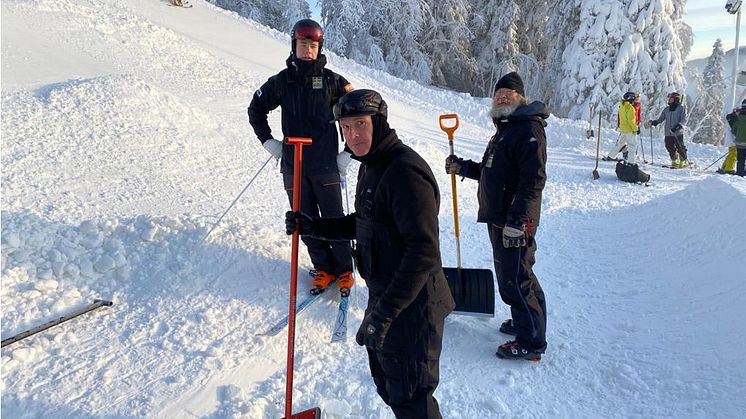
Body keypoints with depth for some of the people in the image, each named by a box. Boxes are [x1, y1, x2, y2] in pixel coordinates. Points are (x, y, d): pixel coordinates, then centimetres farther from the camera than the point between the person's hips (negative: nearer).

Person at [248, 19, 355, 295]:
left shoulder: (332, 80, 0)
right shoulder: (281, 81, 5)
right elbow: (256, 109, 19)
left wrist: (348, 152, 1)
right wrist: (268, 141, 9)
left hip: (326, 164, -2)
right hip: (293, 165, 3)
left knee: (334, 219, 1)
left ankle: (344, 270, 15)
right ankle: (323, 269, 20)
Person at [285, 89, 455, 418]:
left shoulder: (405, 171, -24)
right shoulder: (371, 166, 8)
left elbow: (423, 251, -28)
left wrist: (385, 310, -28)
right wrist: (313, 226, 8)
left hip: (411, 305, -10)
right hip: (383, 295, 10)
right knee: (386, 382, 25)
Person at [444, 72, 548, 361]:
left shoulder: (529, 129, -14)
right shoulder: (504, 129, 20)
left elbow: (533, 180, -22)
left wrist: (516, 221, -26)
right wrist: (463, 167, 14)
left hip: (516, 222, -10)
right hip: (498, 218, 10)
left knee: (514, 279, -5)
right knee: (510, 274, 20)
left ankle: (531, 342, 7)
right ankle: (525, 321, 36)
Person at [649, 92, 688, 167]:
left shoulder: (681, 108, 1)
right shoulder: (666, 109, 16)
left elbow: (683, 119, -7)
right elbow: (661, 118, 16)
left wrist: (678, 126, -22)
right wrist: (654, 122, -3)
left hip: (678, 133, -5)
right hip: (668, 133, 5)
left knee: (680, 147, -6)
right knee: (670, 147, 5)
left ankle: (683, 161, 7)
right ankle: (675, 161, 20)